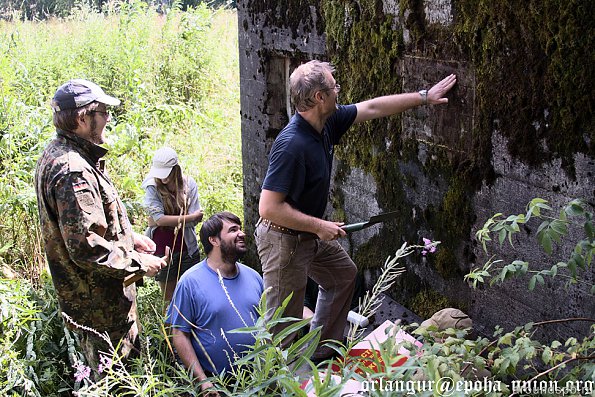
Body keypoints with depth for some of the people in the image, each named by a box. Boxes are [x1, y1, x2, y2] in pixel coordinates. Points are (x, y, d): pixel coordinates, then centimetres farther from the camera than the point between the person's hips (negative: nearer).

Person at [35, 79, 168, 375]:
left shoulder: (57, 155, 8)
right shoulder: (73, 171, -27)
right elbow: (86, 246, -30)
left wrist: (130, 237, 15)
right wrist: (139, 263, -19)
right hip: (100, 304, -10)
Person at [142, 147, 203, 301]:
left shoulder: (189, 184, -4)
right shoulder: (152, 187, -7)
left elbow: (194, 222, -8)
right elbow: (158, 218, -19)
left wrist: (165, 220, -12)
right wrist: (192, 217, -16)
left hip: (187, 247, 1)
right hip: (162, 250, -1)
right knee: (169, 297, 8)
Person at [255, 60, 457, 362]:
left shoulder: (327, 122, -4)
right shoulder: (292, 144, -31)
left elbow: (373, 108, 9)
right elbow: (268, 208, -32)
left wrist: (424, 96, 13)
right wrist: (319, 226, -24)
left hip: (311, 234, 10)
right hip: (284, 240, -10)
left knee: (343, 273, 28)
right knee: (284, 324, -3)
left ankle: (322, 350, 40)